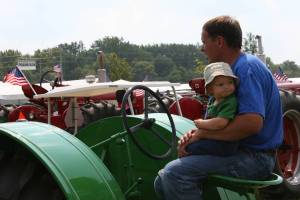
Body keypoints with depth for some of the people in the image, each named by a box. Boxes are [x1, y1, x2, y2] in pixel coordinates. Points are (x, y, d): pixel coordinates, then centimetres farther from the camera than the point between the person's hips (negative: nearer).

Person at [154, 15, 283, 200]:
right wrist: (195, 134, -1)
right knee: (163, 181, 2)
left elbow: (252, 122, -29)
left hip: (254, 157, -10)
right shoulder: (235, 68, 17)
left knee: (175, 173, -25)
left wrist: (201, 133, -19)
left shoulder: (247, 68, -15)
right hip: (238, 150, 10)